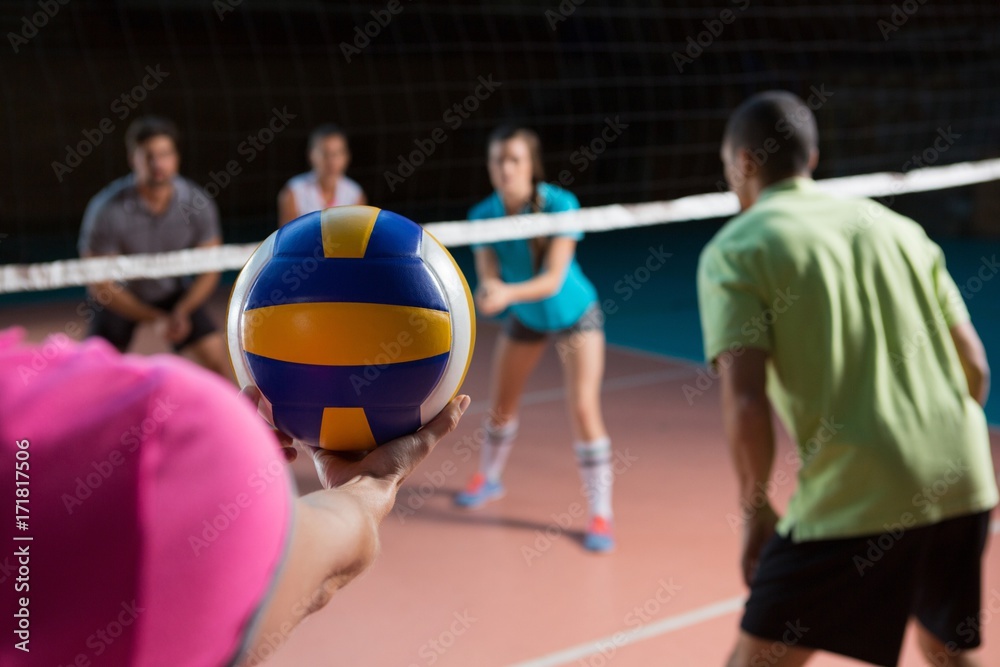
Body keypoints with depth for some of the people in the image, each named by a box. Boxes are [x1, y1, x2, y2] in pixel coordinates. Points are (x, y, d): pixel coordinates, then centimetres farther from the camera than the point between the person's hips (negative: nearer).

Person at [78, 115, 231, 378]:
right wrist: (155, 319, -22)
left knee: (220, 364, -8)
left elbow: (209, 269, -8)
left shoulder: (198, 203, -20)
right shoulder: (105, 209, -27)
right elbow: (100, 285, -19)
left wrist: (181, 311, -23)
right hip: (119, 298, -2)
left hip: (175, 293, 2)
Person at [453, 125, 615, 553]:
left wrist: (508, 293, -51)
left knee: (584, 409, -14)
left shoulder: (560, 205, -28)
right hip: (523, 317, 4)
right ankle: (489, 477, 42)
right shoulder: (483, 215, -18)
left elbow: (554, 279, -33)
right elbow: (489, 276, -23)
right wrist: (490, 290, -48)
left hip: (575, 314, -4)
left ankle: (600, 514, -2)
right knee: (501, 405, 14)